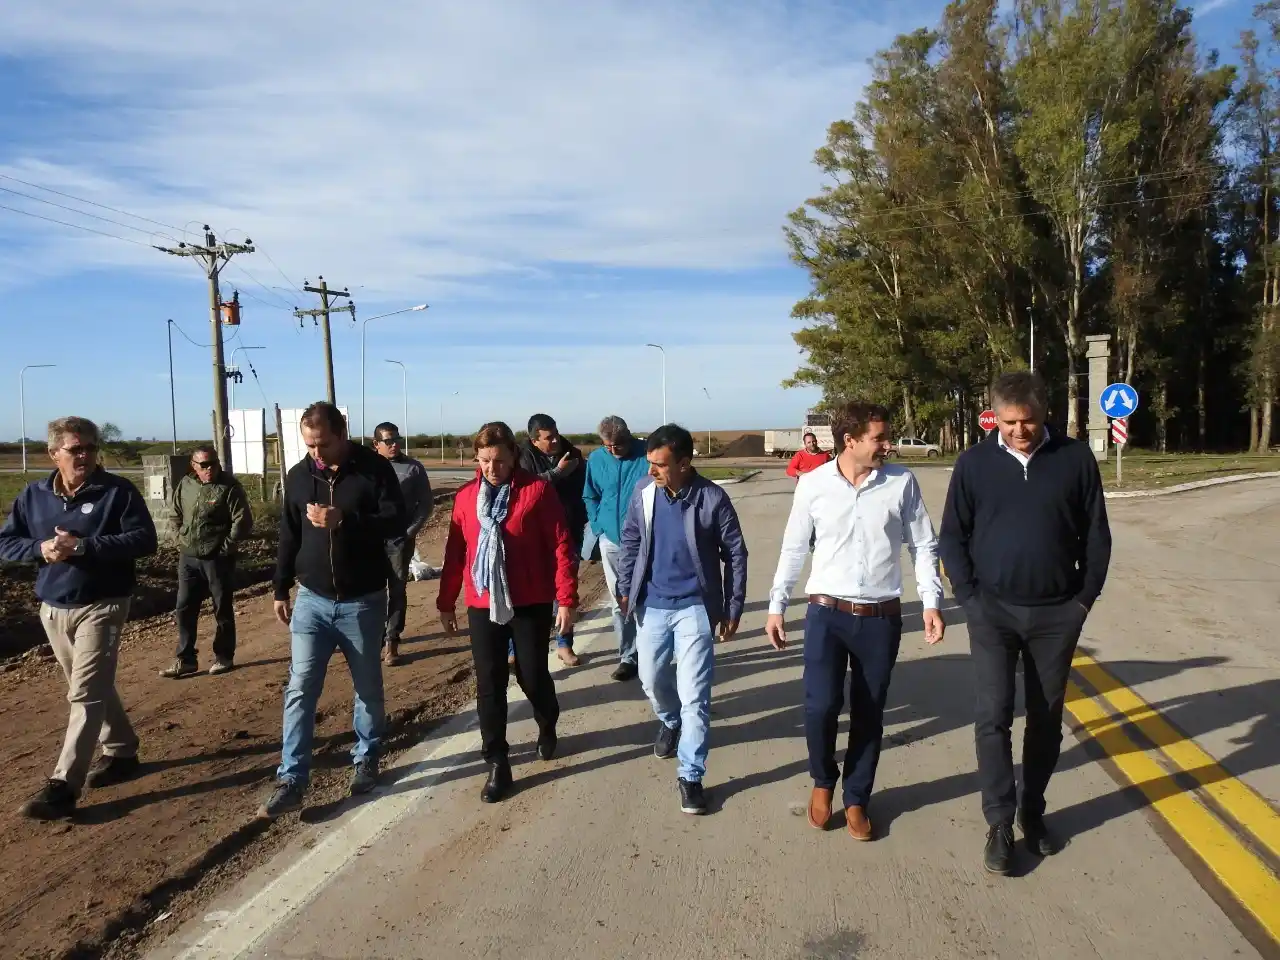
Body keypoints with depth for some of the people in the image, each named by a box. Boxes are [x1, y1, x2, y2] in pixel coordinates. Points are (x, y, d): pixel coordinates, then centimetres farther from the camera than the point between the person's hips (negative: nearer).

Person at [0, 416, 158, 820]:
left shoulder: (118, 491, -9)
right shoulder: (33, 495, 6)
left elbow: (144, 540, -17)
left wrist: (83, 546, -25)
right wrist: (40, 548, -15)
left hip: (101, 607, -6)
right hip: (52, 609, 6)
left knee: (86, 695, -9)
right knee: (94, 688, 17)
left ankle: (64, 785, -8)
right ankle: (122, 752, 33)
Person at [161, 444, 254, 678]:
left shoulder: (229, 487, -12)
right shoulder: (185, 484, 6)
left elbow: (243, 521, -15)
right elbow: (175, 512, 22)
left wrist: (226, 547, -14)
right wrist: (183, 538, 12)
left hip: (217, 559, -6)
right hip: (188, 558, 6)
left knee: (223, 610, 6)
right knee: (184, 609, 8)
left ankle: (223, 657, 19)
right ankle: (186, 660, 17)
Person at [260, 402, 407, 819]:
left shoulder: (374, 469, -10)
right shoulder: (298, 475, 2)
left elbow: (397, 521, -16)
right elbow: (288, 537, 9)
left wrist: (343, 520, -28)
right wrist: (281, 590, 11)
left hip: (363, 602, -2)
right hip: (312, 600, 2)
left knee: (368, 687, 11)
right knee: (300, 689, -1)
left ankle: (366, 760, 30)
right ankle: (291, 780, 5)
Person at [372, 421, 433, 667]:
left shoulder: (414, 468, 0)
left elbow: (425, 504, 2)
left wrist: (411, 531, -4)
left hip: (400, 540, 0)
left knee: (397, 591, 5)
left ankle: (391, 642, 14)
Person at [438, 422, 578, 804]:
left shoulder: (538, 490, -8)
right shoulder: (465, 498, 4)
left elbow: (561, 546, -9)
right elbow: (455, 554, 9)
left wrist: (566, 599, -12)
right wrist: (446, 602, 11)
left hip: (531, 604, -3)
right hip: (482, 606, 3)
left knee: (532, 676, 6)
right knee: (489, 685, 3)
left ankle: (547, 727, 38)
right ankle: (497, 764, 14)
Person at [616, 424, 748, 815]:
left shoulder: (713, 498, -15)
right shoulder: (643, 493, -6)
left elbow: (735, 554, -5)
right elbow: (630, 541, 9)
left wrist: (734, 607, -2)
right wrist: (625, 589, 10)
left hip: (695, 607, -4)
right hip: (652, 605, 4)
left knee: (694, 695, -4)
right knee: (652, 680, 18)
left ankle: (690, 775, 10)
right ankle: (670, 721, 50)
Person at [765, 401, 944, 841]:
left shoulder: (902, 482, -4)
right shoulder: (812, 484, -4)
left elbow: (923, 545, 4)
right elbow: (793, 549, 4)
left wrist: (931, 601, -4)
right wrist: (776, 606, 5)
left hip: (881, 617, 1)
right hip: (827, 612, -1)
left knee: (869, 714, 10)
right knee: (820, 705, -10)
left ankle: (856, 799, 30)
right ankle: (823, 780, 21)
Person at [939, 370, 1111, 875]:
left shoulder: (1075, 458, -3)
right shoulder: (974, 462, -4)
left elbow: (1095, 534, 4)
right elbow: (953, 536, 1)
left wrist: (1085, 597, 0)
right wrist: (969, 598, -6)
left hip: (1056, 613, 1)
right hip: (993, 612, -1)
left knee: (1046, 718, 11)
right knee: (993, 717, -3)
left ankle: (1033, 812, 28)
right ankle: (1000, 824, 8)